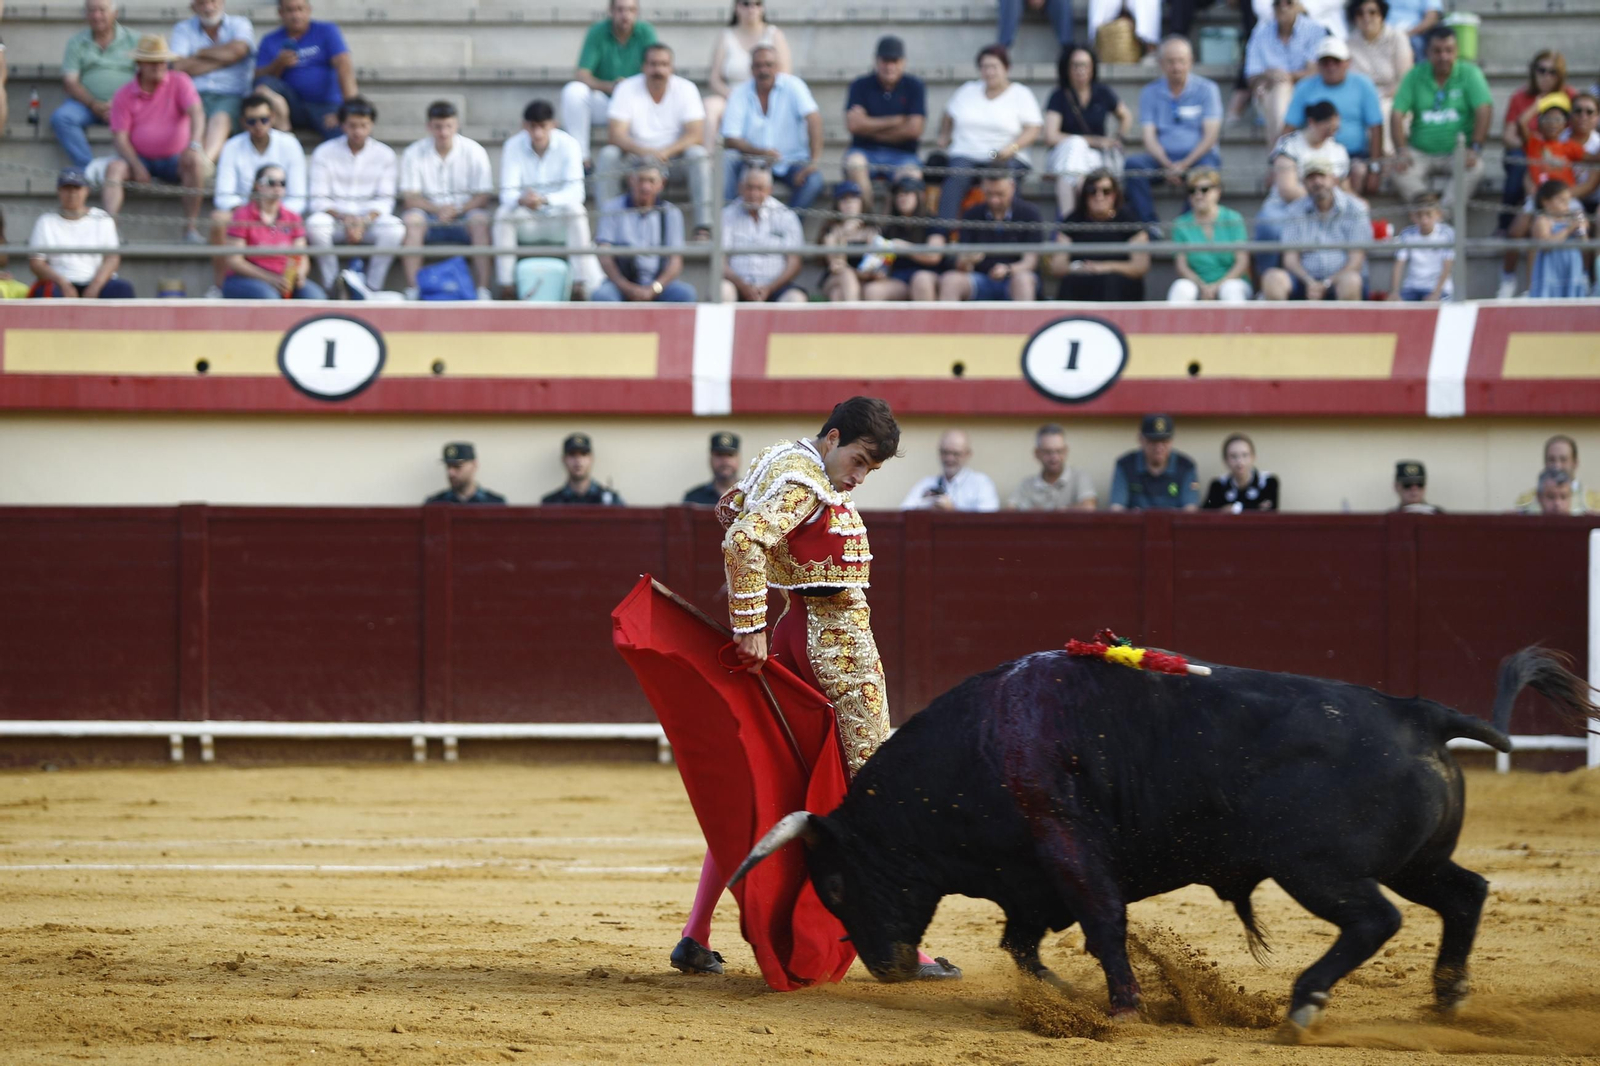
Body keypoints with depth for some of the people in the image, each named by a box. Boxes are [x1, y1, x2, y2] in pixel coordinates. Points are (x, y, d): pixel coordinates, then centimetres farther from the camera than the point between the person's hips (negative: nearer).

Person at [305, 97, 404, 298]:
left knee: (394, 228, -31)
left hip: (369, 219, 1)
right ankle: (332, 287, -27)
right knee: (316, 224, -35)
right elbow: (318, 200, -3)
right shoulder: (324, 153, 1)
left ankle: (370, 289, -26)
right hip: (335, 216, -1)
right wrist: (345, 219, -21)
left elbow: (385, 199, 0)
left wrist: (364, 222, -19)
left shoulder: (384, 155, 4)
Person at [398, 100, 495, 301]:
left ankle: (483, 290, -36)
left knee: (479, 220, -34)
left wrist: (458, 210, -24)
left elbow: (483, 196, -5)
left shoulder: (474, 151, -2)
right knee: (411, 219, -32)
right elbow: (410, 197, -5)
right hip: (430, 215, 1)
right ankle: (412, 290, -34)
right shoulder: (414, 154, 0)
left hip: (463, 214, -1)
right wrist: (436, 209, -24)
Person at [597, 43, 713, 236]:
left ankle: (703, 228, -32)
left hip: (674, 157, 0)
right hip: (636, 157, 0)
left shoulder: (685, 89, -5)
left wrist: (665, 152, -31)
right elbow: (616, 133, -16)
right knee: (608, 155, -27)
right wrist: (644, 152, -35)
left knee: (699, 154, -29)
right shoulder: (626, 89, -6)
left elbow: (695, 134, -14)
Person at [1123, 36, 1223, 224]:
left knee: (1207, 166, -38)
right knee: (1133, 164, -29)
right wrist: (1167, 165, -18)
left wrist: (1185, 164, -17)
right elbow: (1149, 137, 2)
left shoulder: (1206, 89, 4)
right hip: (1163, 157, 2)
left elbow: (1211, 135, -4)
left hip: (1196, 156, -2)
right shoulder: (1150, 93, 10)